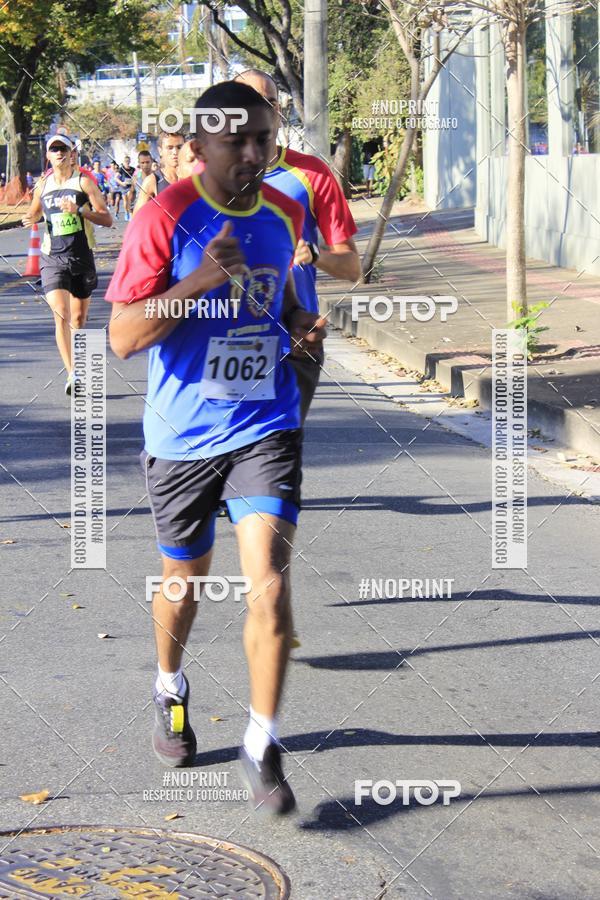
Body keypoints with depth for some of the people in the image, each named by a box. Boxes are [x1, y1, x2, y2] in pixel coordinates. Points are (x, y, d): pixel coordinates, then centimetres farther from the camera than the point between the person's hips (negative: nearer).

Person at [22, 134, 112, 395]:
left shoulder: (83, 182, -2)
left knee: (79, 318, 10)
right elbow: (35, 212, 24)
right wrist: (30, 219, 1)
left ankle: (76, 367, 30)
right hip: (52, 258, 0)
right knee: (61, 315, -16)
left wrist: (79, 210, -21)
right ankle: (72, 373, -21)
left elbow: (107, 219, -7)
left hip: (81, 258, 0)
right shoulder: (43, 185, 7)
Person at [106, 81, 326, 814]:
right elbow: (122, 337, -16)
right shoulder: (163, 220, -13)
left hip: (266, 429, 2)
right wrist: (198, 281, -27)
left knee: (269, 583, -12)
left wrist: (299, 322, 2)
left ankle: (262, 747, -1)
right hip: (183, 436, -2)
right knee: (182, 581, 16)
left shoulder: (283, 213, 3)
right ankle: (170, 690, 46)